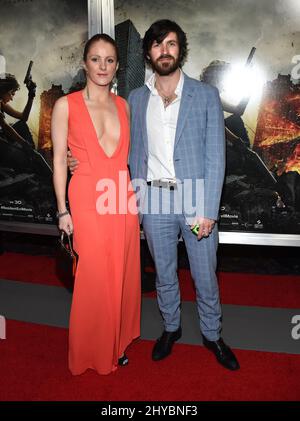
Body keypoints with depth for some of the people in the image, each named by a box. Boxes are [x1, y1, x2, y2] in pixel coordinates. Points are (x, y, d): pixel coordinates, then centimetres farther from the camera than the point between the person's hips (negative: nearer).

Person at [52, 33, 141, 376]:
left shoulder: (123, 105, 9)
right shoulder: (66, 105, -3)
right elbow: (59, 160, -3)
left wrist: (135, 196, 11)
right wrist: (63, 210, -6)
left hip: (123, 202, 4)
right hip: (87, 203, -4)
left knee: (122, 277, 13)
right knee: (93, 280, 6)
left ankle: (117, 343, 35)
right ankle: (91, 353, 29)